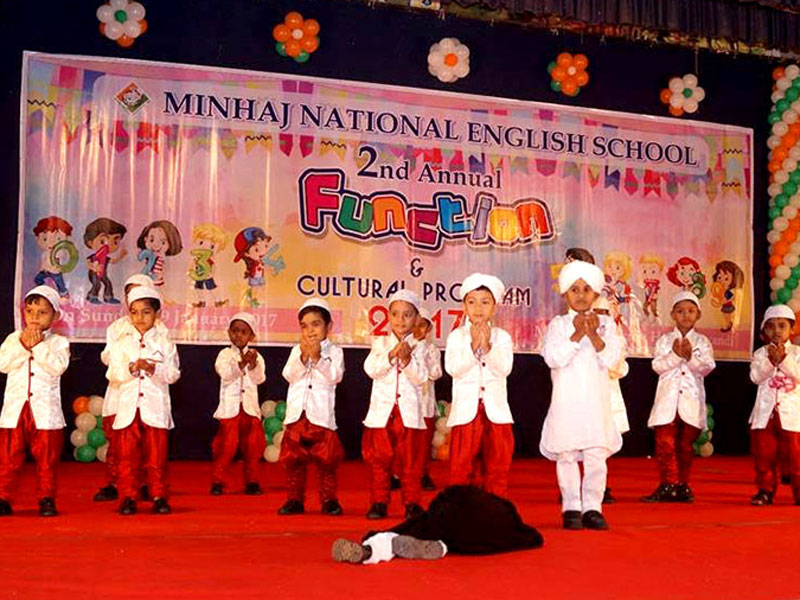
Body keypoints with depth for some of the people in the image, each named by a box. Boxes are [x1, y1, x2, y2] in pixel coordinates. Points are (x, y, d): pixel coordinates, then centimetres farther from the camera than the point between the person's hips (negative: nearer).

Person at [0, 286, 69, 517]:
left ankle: (47, 499, 14)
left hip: (45, 410, -2)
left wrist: (39, 345, -16)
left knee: (47, 459, 5)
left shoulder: (59, 342, 2)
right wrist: (22, 345, -15)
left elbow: (58, 366, -15)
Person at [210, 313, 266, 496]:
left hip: (251, 408, 2)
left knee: (254, 447, 4)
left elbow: (259, 379, -7)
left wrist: (253, 364, -26)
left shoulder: (256, 356, 8)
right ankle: (218, 482, 7)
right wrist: (242, 363, -31)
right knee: (226, 446, -4)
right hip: (230, 408, -2)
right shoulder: (225, 354, 2)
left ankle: (252, 482, 15)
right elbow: (226, 374, -16)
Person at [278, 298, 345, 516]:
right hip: (296, 413, 3)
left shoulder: (334, 351, 4)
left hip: (321, 414, -2)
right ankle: (294, 500, 14)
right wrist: (303, 358, -15)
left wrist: (317, 359, -18)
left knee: (326, 460, 1)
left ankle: (329, 499, 12)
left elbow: (335, 376, -11)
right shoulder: (296, 351, 11)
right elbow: (289, 375, -2)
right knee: (293, 459, 5)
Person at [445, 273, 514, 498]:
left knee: (498, 465, 6)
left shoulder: (502, 336, 6)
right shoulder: (457, 336, 4)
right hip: (466, 408, -1)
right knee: (461, 465, 2)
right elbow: (452, 368, -10)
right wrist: (473, 346, -16)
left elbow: (504, 368, -8)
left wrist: (487, 347, -18)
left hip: (496, 409, 1)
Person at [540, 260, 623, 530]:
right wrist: (577, 334, -16)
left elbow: (611, 358, -3)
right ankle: (571, 507, 11)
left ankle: (592, 507, 8)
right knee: (567, 455, 1)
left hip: (596, 401, 1)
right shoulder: (558, 324, 3)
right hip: (566, 401, -1)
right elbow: (553, 358, -11)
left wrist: (593, 334, -15)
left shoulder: (605, 323, 8)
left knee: (597, 454, -1)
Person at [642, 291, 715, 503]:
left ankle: (682, 485, 15)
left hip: (692, 400, 1)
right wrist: (675, 355, -18)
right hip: (668, 398, 0)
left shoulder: (702, 342, 6)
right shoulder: (664, 340, 6)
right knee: (665, 442, -6)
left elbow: (707, 368, -5)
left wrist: (691, 357, -20)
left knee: (686, 444, 6)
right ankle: (667, 484, -2)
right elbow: (657, 366, -5)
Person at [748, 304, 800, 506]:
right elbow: (755, 377, -8)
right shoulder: (760, 353, 6)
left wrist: (783, 360, -19)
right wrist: (770, 361, -19)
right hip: (766, 411, 1)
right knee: (764, 454, 5)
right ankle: (765, 490, 14)